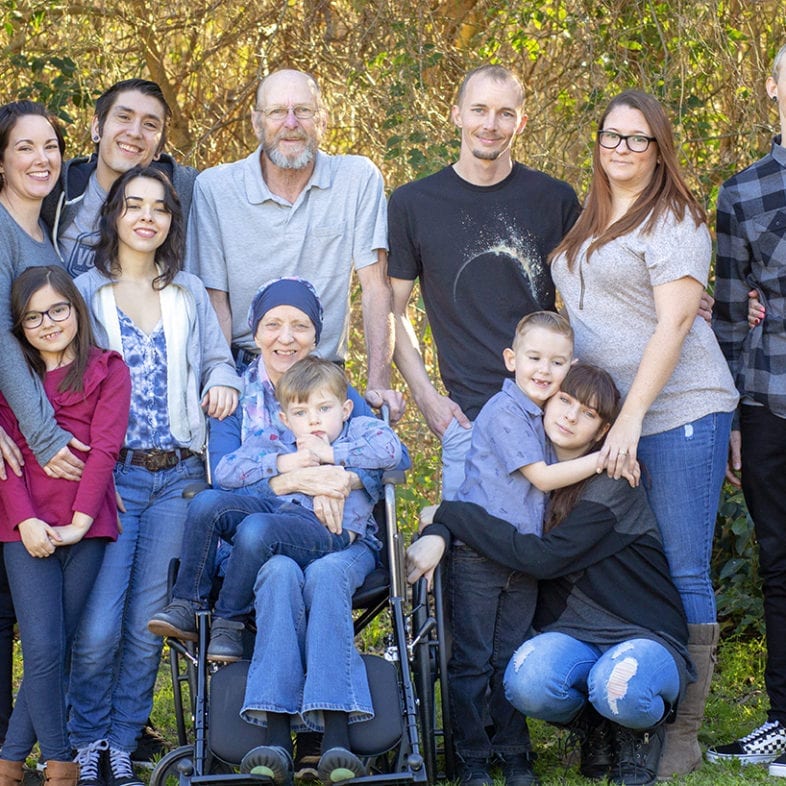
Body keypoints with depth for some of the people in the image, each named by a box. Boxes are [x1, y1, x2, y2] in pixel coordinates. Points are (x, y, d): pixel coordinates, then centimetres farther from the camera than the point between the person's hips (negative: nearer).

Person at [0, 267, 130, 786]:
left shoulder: (108, 370, 6)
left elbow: (104, 449, -2)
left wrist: (79, 522, -11)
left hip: (86, 528, -1)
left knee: (60, 648, 0)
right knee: (43, 650, -9)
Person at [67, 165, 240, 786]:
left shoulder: (190, 294, 14)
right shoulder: (85, 292, 5)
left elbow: (217, 360, 18)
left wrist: (224, 383, -6)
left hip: (178, 478, 3)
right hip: (111, 474, -3)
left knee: (147, 625, 3)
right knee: (98, 628, -10)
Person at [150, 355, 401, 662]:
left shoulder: (359, 429, 14)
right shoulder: (273, 439, 22)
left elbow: (390, 449, -10)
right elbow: (225, 471, 10)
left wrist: (329, 453, -4)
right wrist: (282, 463, 0)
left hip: (329, 531, -5)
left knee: (257, 528, -33)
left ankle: (228, 622, -19)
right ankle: (188, 605, -12)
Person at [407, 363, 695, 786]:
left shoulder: (612, 485, -15)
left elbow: (544, 557, -24)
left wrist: (452, 514, -22)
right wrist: (437, 531, -22)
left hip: (646, 638, -4)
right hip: (574, 635, 4)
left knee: (618, 687, -39)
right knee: (526, 680, -31)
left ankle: (640, 732, 0)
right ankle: (594, 729, 4)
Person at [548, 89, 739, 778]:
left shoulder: (673, 221, -6)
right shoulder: (587, 224, 18)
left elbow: (673, 323, -14)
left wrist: (631, 418, -19)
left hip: (679, 412, -7)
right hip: (602, 414, 7)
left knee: (683, 572, -5)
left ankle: (683, 735, 0)